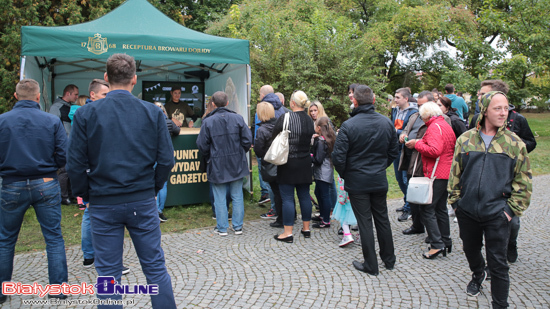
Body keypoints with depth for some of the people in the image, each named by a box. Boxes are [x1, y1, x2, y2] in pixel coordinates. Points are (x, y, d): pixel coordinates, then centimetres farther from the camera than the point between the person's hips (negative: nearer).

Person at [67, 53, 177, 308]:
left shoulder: (86, 113, -6)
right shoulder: (153, 112, -4)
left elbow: (75, 165, -6)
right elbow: (166, 159, -4)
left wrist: (86, 195, 8)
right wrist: (152, 189, 9)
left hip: (103, 204, 0)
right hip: (143, 202, 1)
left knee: (108, 273, 12)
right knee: (155, 267, 12)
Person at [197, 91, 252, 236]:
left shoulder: (208, 121, -8)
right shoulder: (238, 118, -4)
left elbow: (202, 145, -5)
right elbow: (247, 140, -3)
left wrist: (209, 157, 13)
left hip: (217, 166, -2)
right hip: (237, 164, 2)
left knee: (220, 199, 8)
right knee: (237, 197, 11)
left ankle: (222, 228, 16)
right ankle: (238, 227, 19)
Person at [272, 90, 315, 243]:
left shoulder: (285, 118, -14)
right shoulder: (309, 120, 3)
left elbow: (275, 139, -8)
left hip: (288, 163, -5)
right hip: (305, 163, 6)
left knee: (287, 198, 1)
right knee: (304, 195, 14)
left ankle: (288, 233, 5)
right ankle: (306, 228, 24)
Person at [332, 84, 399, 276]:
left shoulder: (348, 126, -17)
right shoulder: (386, 123, 0)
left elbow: (338, 157, -16)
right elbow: (394, 152, 9)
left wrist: (343, 174, 2)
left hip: (357, 182, -4)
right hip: (379, 181, 5)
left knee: (365, 222, 5)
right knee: (382, 219, 18)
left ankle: (371, 266, 15)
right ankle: (389, 259, 32)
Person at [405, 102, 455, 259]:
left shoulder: (434, 127, -14)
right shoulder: (446, 125, 17)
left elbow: (435, 150, -27)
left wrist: (417, 144, -13)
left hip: (436, 174, -10)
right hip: (446, 174, 10)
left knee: (426, 209, -6)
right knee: (441, 208, 17)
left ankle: (437, 244, -7)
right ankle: (446, 242, 23)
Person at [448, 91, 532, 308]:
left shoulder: (514, 142, -2)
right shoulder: (465, 139, 1)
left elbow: (524, 182, 1)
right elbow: (455, 173, 7)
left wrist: (511, 210, -5)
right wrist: (455, 201, 5)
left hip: (497, 214, -2)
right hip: (467, 211, 3)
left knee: (498, 263, 3)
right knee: (470, 249, 22)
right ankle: (478, 275, 53)